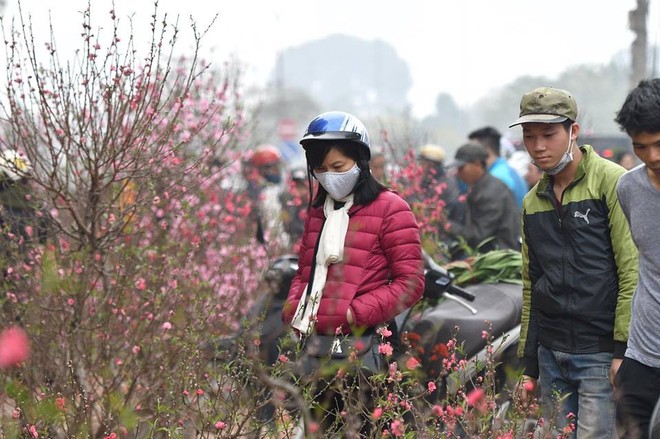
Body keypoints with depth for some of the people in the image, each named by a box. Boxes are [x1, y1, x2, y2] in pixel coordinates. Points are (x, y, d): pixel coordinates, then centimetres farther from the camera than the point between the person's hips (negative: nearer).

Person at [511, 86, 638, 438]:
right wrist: (529, 364, 17)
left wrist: (625, 347, -15)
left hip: (601, 355, -6)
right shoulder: (533, 201, 14)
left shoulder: (611, 181, -6)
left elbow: (633, 269, -11)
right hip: (551, 355, 6)